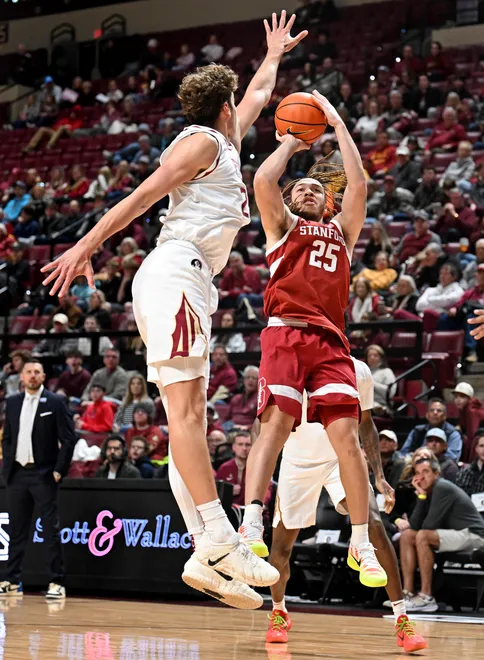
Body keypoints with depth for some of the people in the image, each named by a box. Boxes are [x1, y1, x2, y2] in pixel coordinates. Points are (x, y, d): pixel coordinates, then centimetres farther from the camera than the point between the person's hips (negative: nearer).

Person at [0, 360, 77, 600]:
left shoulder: (55, 403, -3)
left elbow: (68, 439, -6)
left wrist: (59, 470, -11)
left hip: (44, 474, -5)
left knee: (51, 530, -5)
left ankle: (57, 582, -2)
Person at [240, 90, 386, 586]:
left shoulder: (342, 230, 28)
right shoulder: (282, 225, 20)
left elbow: (358, 184, 14)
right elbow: (263, 181, 2)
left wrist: (338, 125, 18)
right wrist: (290, 145, 19)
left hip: (331, 341, 3)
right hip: (286, 335, -2)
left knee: (346, 434, -9)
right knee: (275, 424, -19)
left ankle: (361, 543, -7)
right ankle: (251, 526, -28)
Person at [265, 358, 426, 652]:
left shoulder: (359, 371, -5)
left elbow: (366, 424, 8)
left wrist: (380, 476, 1)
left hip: (342, 458, 0)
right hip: (298, 461, 0)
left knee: (373, 524, -22)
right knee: (281, 545, 0)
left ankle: (402, 620, -18)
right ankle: (279, 612, 32)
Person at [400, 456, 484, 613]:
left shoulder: (442, 488, -16)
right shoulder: (427, 492, 9)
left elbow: (429, 526, -20)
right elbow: (414, 526, 0)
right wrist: (421, 496, -7)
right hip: (454, 535, 10)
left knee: (422, 536, -28)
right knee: (407, 536, 4)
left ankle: (426, 597, -25)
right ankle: (408, 593, -4)